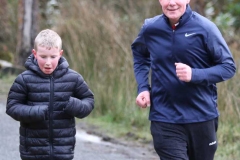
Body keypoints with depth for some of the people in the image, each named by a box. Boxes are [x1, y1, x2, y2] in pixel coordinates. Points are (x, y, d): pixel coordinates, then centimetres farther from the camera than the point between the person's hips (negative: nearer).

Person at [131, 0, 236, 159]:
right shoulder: (150, 28, -1)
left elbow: (228, 66, -5)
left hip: (202, 118, 0)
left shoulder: (204, 28, -9)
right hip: (165, 120, 0)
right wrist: (143, 88, 5)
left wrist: (195, 74, -22)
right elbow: (139, 56, 21)